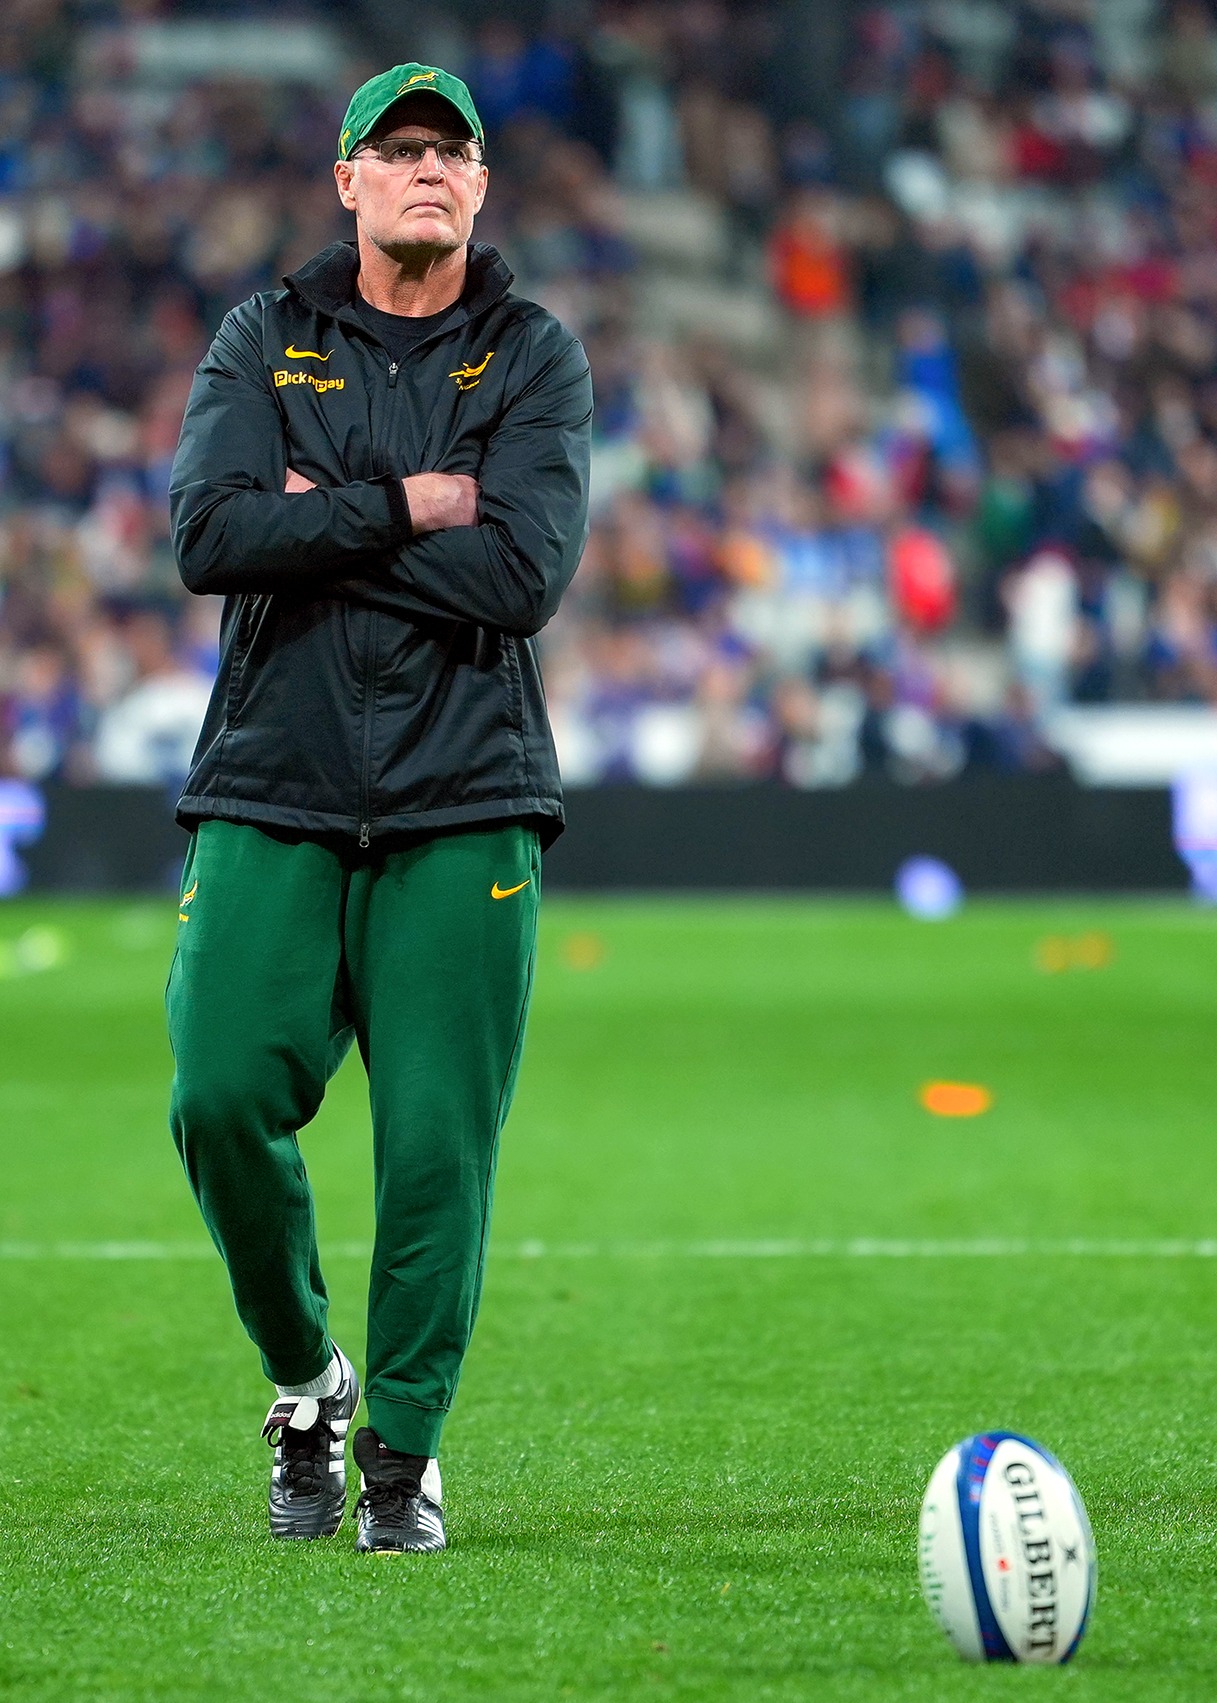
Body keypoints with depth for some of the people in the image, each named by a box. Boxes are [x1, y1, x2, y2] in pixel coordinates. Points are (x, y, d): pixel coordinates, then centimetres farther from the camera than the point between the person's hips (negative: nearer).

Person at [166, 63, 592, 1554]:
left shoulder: (536, 360, 6)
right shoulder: (264, 340, 10)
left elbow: (523, 576, -10)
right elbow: (209, 534, -7)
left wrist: (322, 522, -8)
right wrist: (402, 508, -10)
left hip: (461, 814, -1)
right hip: (270, 798, 1)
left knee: (438, 1138, -6)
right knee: (221, 1098, -10)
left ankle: (404, 1447, 9)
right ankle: (304, 1377, 14)